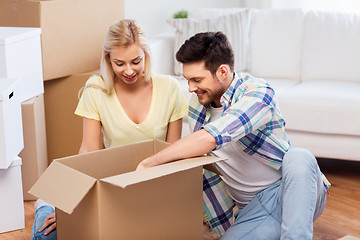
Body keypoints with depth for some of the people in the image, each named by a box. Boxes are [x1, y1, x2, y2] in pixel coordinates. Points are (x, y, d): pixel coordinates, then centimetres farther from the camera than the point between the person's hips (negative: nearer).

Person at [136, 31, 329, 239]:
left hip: (293, 193, -4)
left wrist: (147, 164, -27)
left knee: (298, 157, -37)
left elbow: (209, 138, -34)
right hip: (253, 209, 5)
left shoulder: (258, 93, -19)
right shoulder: (197, 104, 4)